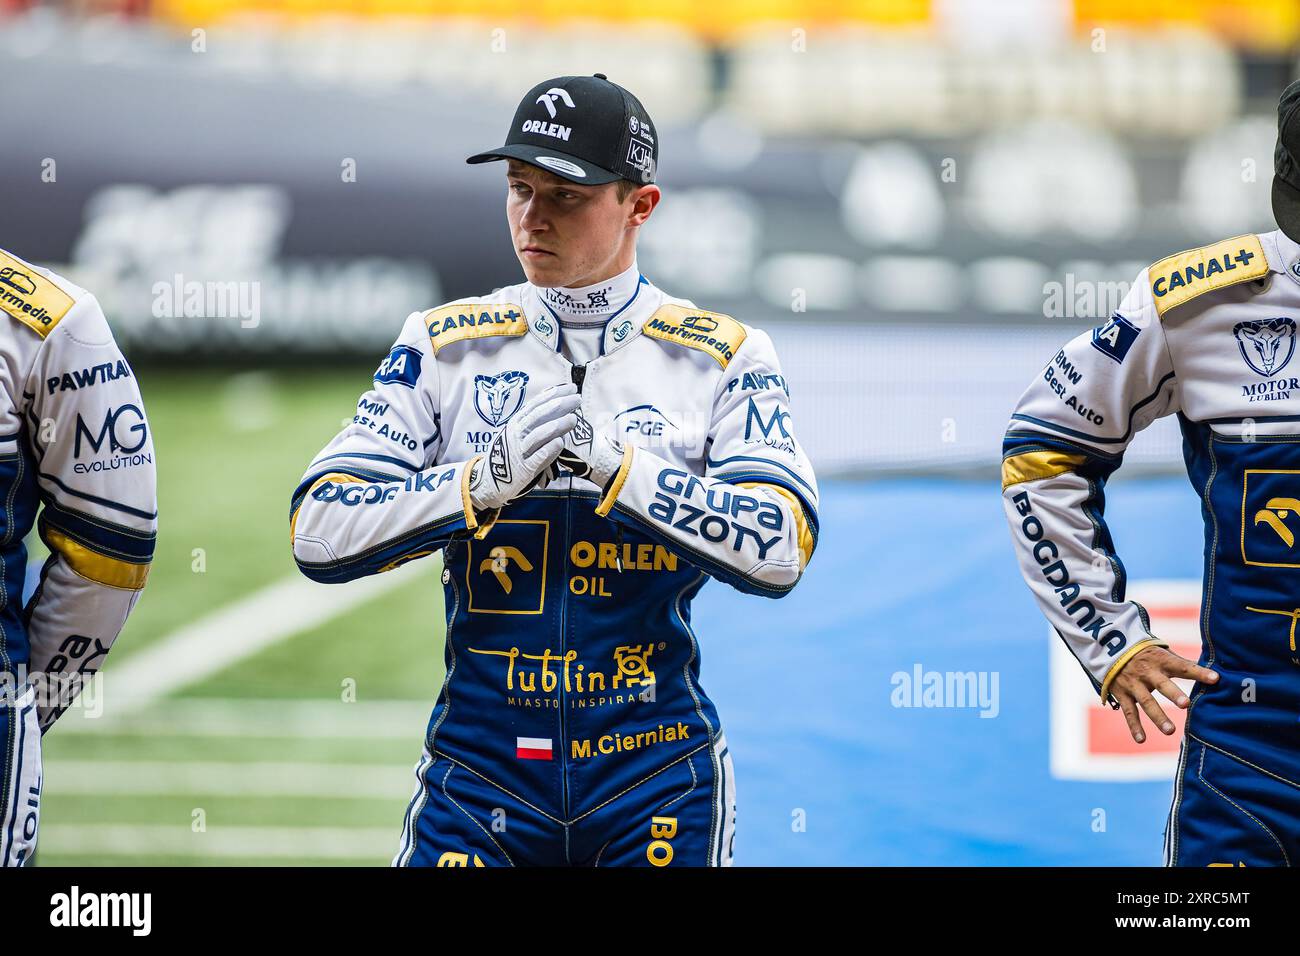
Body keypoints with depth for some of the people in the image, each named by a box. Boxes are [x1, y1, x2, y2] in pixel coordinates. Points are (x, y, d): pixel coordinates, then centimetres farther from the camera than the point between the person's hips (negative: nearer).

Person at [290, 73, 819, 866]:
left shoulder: (722, 356, 0)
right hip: (479, 765, 1)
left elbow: (782, 548, -13)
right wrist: (487, 479, -16)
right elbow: (319, 532, -4)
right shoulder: (445, 346, 4)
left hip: (656, 778, -1)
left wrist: (612, 463, -20)